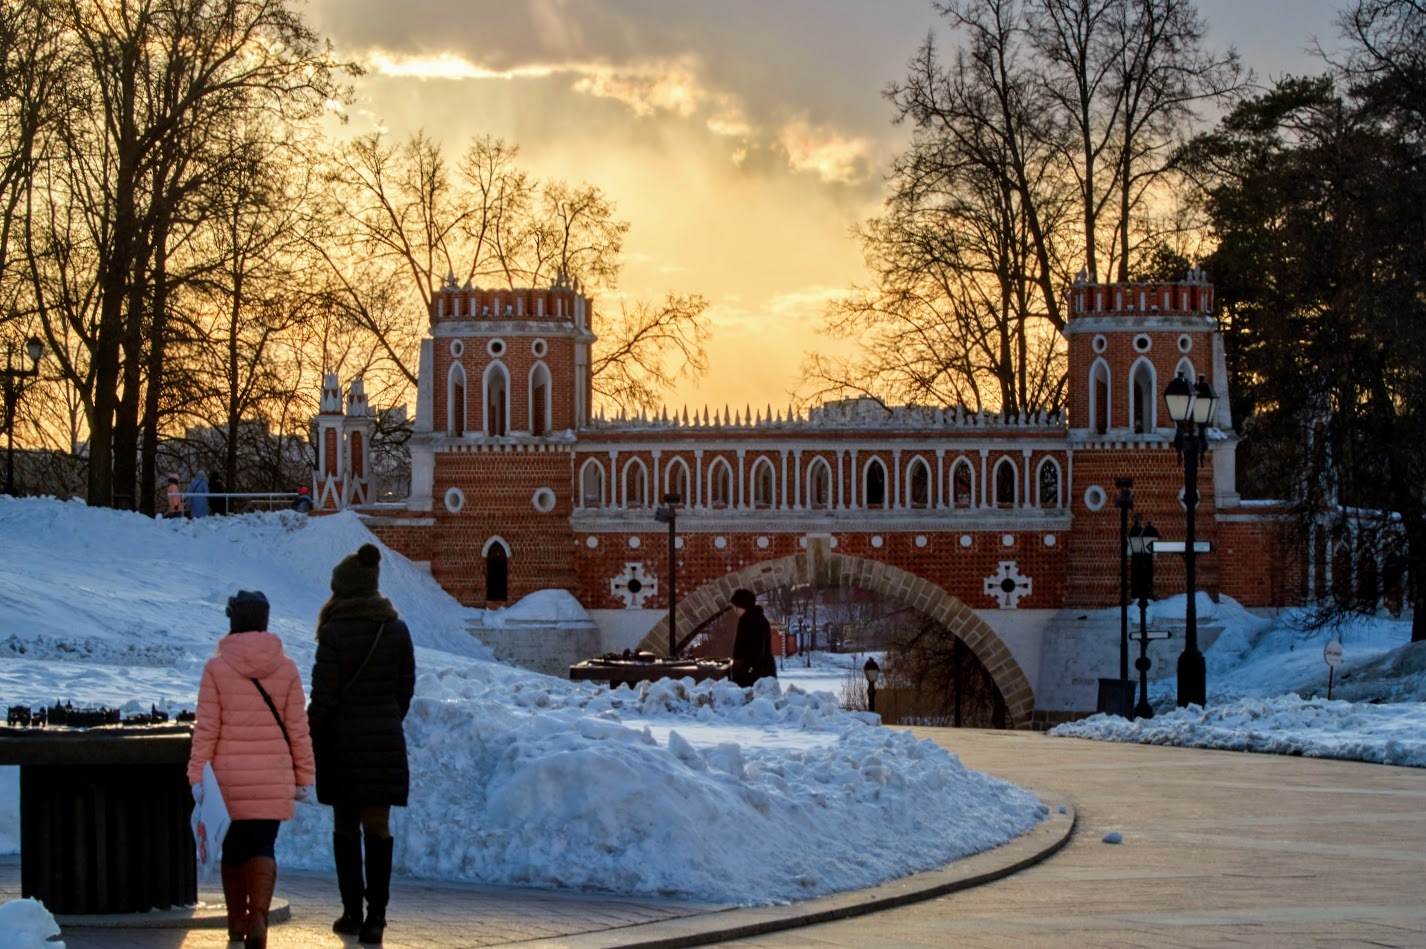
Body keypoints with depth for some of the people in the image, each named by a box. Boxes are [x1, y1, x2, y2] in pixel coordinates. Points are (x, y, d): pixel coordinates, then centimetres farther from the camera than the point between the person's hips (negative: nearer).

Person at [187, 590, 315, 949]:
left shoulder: (216, 667, -5)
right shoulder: (286, 668, -1)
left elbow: (206, 728, -7)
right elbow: (297, 727, 0)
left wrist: (197, 775, -4)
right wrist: (304, 776, 7)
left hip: (229, 775, 0)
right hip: (273, 779, 0)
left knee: (233, 848, 14)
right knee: (263, 848, 1)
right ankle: (258, 918, -19)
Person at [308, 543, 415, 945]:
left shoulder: (334, 633, -12)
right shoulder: (397, 630, 0)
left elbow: (324, 697, -11)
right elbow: (406, 687, 6)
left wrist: (311, 742, -1)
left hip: (342, 740, -3)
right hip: (385, 742, 3)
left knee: (345, 827, 11)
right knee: (378, 826, 2)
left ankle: (352, 912, 15)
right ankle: (376, 915, -6)